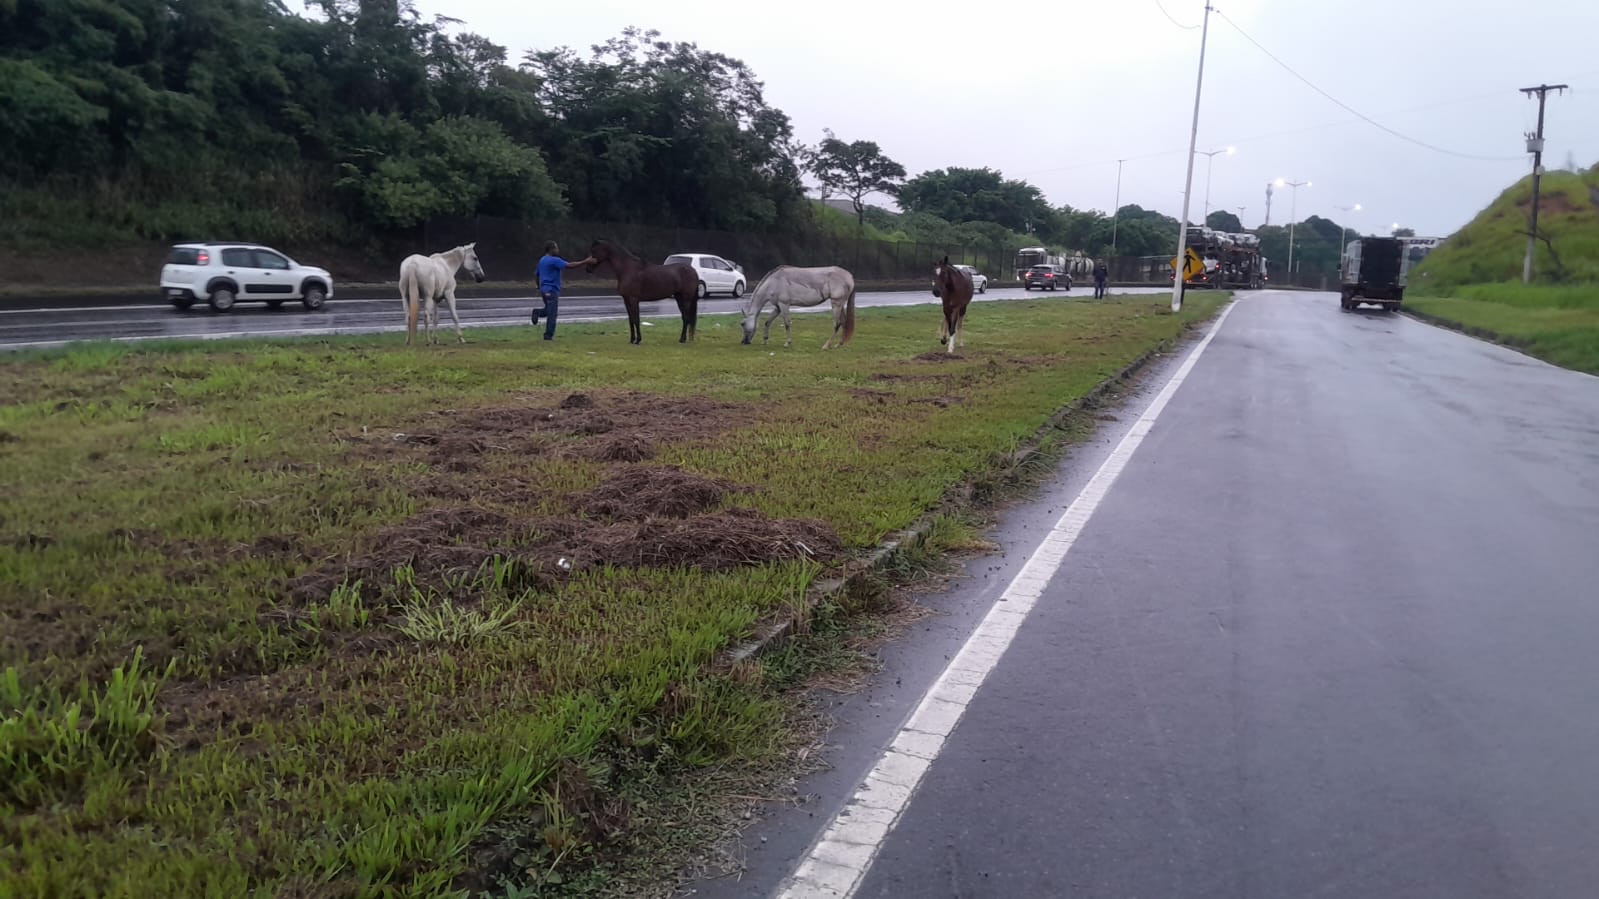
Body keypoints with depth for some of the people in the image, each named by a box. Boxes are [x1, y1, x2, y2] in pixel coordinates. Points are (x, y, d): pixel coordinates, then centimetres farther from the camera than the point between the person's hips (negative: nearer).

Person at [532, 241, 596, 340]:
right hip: (551, 291, -8)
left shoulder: (541, 260, 13)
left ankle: (537, 312, -1)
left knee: (549, 311, 23)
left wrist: (539, 288, 30)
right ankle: (548, 335, -1)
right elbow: (569, 265, -22)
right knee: (552, 314, -2)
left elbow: (537, 275, 19)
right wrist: (585, 261, -22)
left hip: (544, 290, 8)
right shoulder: (554, 260, -14)